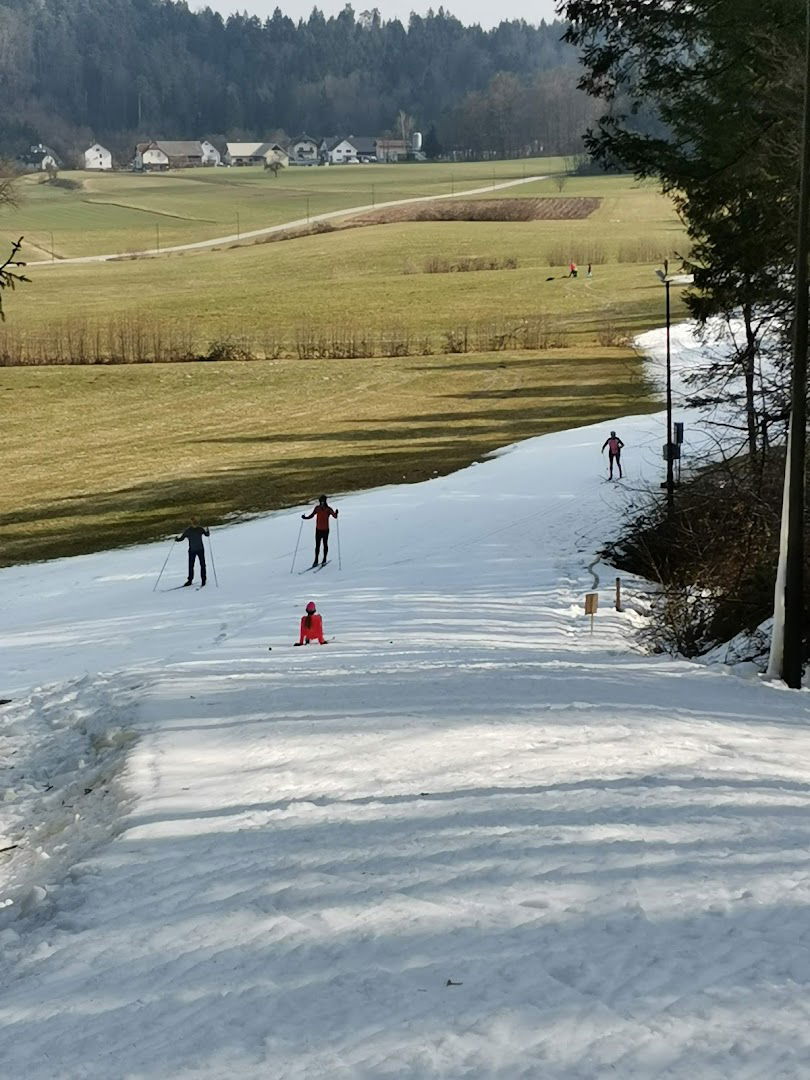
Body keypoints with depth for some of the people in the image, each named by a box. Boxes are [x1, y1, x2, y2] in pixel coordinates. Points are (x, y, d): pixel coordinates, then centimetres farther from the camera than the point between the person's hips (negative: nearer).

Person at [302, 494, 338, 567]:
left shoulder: (328, 509, -7)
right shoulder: (317, 508, 2)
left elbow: (334, 516, -15)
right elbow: (312, 515, 12)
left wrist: (336, 513, -36)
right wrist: (305, 517, -2)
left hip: (325, 530, -2)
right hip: (318, 529, 2)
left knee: (325, 544, 6)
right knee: (317, 545, 4)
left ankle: (324, 560, 16)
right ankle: (316, 561, 10)